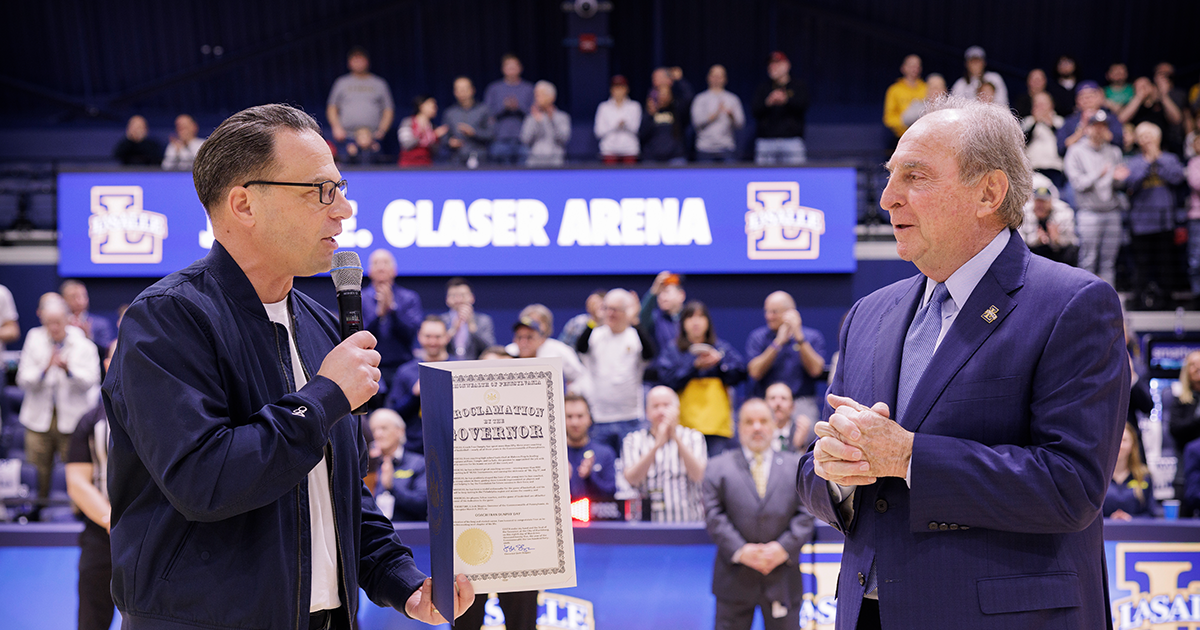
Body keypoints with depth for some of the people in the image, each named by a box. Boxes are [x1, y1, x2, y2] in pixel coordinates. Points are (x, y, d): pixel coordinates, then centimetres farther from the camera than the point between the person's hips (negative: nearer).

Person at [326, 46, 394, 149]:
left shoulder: (380, 84, 14)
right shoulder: (341, 82, 16)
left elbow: (389, 110, 12)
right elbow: (331, 108, 16)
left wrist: (381, 130, -3)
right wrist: (337, 128, 0)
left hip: (372, 137, -1)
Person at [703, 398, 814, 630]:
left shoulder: (797, 466, 11)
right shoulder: (718, 467, 8)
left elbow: (805, 514, 3)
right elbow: (714, 516, -2)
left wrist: (785, 548, -12)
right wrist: (740, 550, -15)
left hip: (782, 579, 1)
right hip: (734, 582, -1)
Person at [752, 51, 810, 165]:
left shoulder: (799, 86, 13)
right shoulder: (763, 89, 18)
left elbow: (803, 105, -6)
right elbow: (755, 111, 3)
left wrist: (786, 100, -24)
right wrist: (768, 103, -18)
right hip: (766, 141, 2)